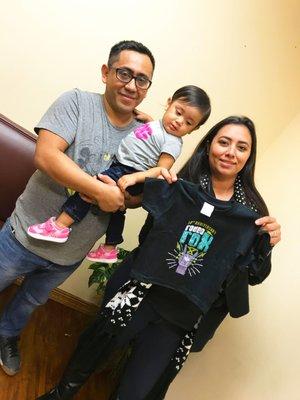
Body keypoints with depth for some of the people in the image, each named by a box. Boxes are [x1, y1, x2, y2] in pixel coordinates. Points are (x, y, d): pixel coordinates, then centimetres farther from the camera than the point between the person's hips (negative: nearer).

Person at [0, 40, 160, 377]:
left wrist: (122, 197, -21)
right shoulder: (77, 102, -14)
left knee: (32, 300, 29)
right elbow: (46, 155, -26)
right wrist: (102, 191, -29)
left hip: (71, 255, 4)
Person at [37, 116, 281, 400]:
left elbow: (253, 275, 2)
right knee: (90, 353, 11)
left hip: (182, 317, 0)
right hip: (139, 293, 0)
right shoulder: (178, 188, -6)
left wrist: (267, 245, -16)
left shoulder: (253, 212, -3)